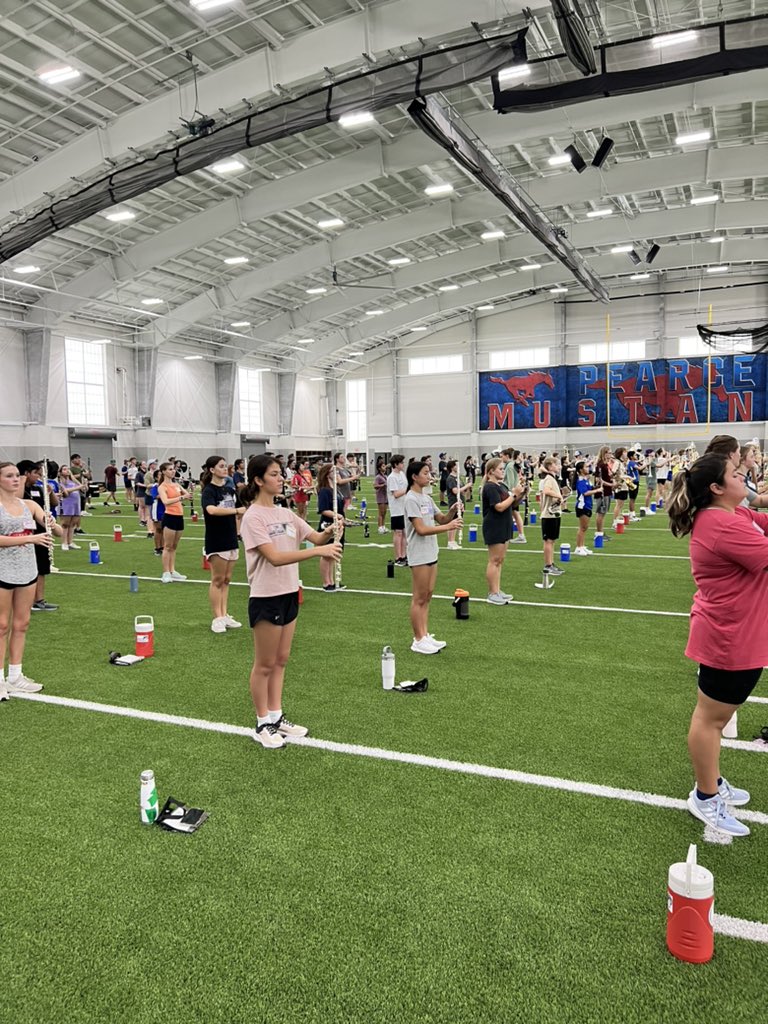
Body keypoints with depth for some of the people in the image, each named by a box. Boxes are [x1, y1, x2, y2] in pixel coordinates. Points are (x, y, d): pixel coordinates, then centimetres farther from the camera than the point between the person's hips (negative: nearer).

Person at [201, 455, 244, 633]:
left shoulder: (230, 489, 9)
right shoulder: (209, 491, -12)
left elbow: (238, 513, 21)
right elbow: (212, 510, -33)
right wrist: (236, 510, -33)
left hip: (231, 540, 7)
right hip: (216, 542, -7)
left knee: (226, 580, 11)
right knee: (217, 580, 1)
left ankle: (224, 615, 19)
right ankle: (217, 618, 9)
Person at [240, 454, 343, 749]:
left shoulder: (285, 513, 7)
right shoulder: (253, 517, -16)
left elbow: (316, 537, 8)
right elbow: (275, 557, -25)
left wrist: (328, 534, -16)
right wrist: (318, 551, -31)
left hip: (289, 594, 7)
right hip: (266, 598, -7)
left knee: (281, 661, 16)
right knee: (265, 664, 6)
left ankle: (277, 717, 28)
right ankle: (263, 725, 20)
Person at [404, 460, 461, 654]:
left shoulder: (426, 498, 11)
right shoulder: (411, 499, -15)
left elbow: (441, 519, 16)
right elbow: (421, 529, -20)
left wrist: (451, 512, -5)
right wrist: (448, 527, -23)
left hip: (431, 553, 8)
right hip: (419, 555, -8)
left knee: (427, 596, 12)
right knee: (419, 599, 0)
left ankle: (425, 636, 20)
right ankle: (418, 641, 8)